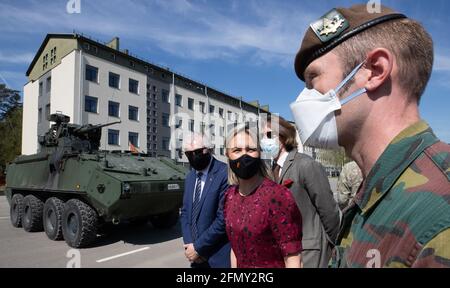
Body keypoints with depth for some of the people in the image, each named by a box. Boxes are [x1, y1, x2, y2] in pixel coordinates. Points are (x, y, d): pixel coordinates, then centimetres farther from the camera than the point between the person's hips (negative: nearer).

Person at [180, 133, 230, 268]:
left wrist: (198, 247, -14)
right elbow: (185, 212, 9)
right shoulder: (190, 177, 7)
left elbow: (224, 219, -21)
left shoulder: (225, 174, -18)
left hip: (218, 256, -6)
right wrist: (188, 243, -4)